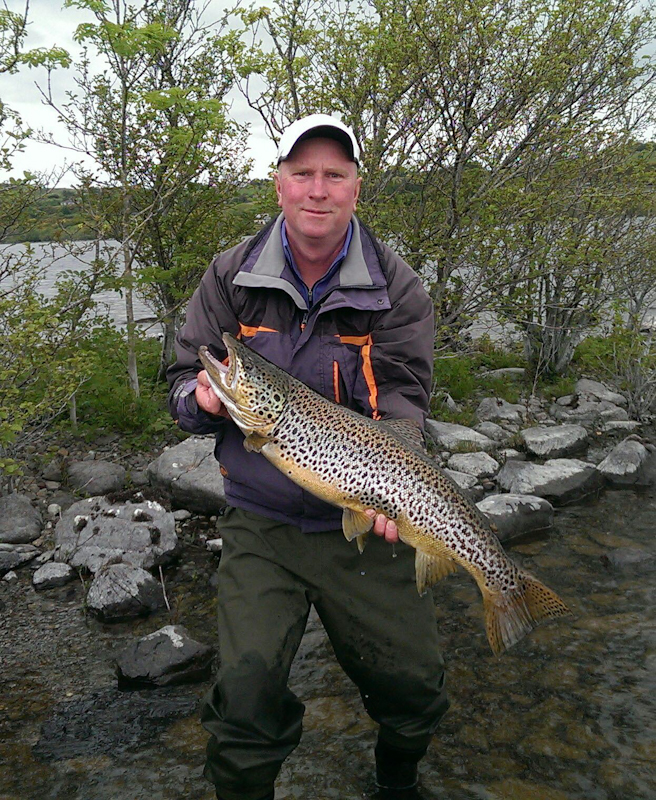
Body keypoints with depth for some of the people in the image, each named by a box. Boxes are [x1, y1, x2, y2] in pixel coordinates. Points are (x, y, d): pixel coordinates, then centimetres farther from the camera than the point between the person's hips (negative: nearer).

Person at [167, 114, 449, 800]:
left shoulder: (397, 289, -2)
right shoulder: (231, 276, 1)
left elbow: (400, 397, -8)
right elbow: (183, 381, 4)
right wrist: (204, 399, -20)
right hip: (260, 521, 0)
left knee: (415, 686, 7)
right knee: (247, 688, -10)